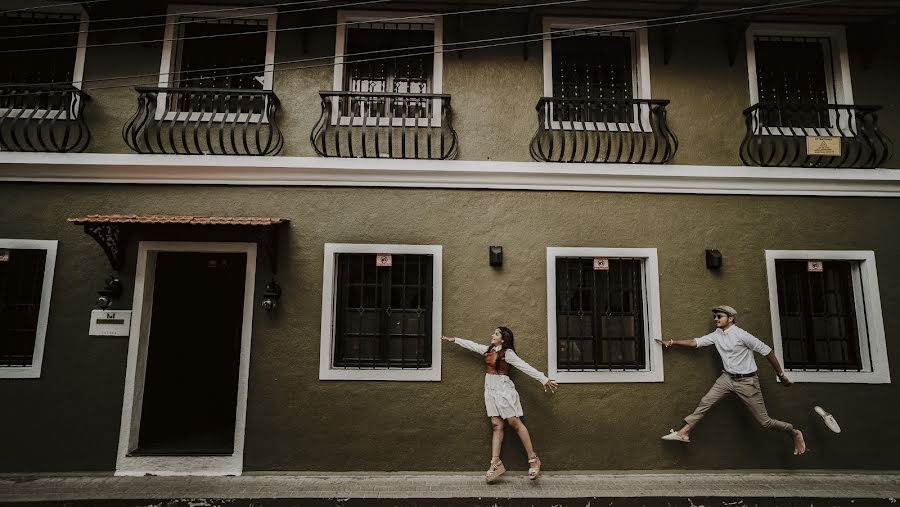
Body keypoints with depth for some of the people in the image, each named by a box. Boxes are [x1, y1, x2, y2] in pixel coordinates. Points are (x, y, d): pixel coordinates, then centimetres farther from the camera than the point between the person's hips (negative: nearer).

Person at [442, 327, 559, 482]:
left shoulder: (507, 353, -10)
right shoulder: (488, 350, 11)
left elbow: (525, 367, -14)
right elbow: (472, 345, 20)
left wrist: (544, 379, -19)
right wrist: (454, 340, 25)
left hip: (503, 389, -6)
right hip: (491, 390, 6)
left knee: (515, 422, -6)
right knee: (496, 425, 2)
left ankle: (533, 459, 1)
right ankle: (496, 463, 0)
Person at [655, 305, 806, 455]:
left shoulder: (741, 335, -18)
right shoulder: (716, 335, 1)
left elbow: (767, 351, -13)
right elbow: (695, 342, 2)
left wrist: (781, 375, -8)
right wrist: (671, 342, -4)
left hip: (746, 381, -5)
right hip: (727, 378, 5)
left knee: (764, 421, 1)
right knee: (705, 402, -6)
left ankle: (794, 433, 27)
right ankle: (684, 432, -2)